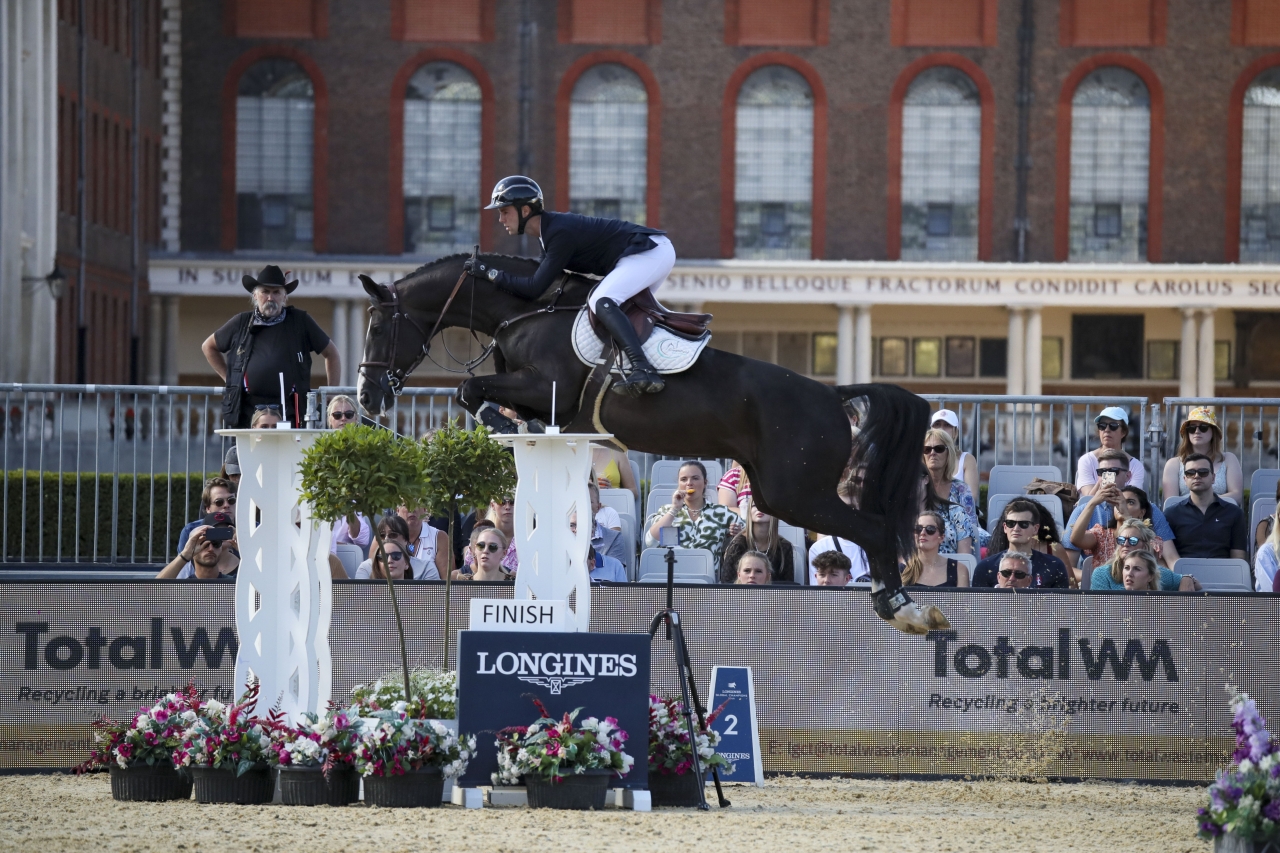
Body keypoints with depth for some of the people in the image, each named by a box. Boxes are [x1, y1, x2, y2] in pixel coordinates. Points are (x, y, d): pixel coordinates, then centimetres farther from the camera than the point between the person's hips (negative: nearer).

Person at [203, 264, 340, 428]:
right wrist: (228, 378, 17)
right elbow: (208, 347, 26)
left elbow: (331, 353, 16)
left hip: (289, 412, -2)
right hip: (246, 412, 2)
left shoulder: (300, 321, 8)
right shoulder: (241, 323, 12)